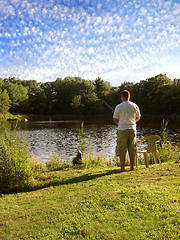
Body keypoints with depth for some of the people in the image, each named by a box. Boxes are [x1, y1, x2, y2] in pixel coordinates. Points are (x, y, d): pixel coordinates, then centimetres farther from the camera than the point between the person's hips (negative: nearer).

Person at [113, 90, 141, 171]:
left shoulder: (118, 107, -7)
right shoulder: (135, 106, 3)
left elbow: (115, 120, -3)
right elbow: (138, 118, 12)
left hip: (122, 129, -3)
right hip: (132, 129, 3)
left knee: (121, 149, 3)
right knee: (132, 148, 10)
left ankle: (122, 167, 5)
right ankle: (131, 167, 15)